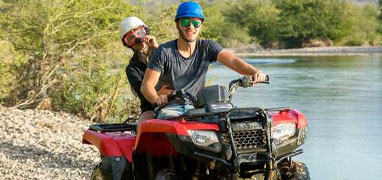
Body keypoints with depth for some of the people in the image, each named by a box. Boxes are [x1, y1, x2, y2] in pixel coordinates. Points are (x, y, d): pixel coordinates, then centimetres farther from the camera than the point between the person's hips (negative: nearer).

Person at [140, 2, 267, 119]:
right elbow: (146, 85, -7)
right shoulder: (164, 52, -3)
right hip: (170, 108, -3)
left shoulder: (207, 48, 4)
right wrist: (157, 98, -31)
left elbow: (232, 61, -12)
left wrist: (255, 72, -32)